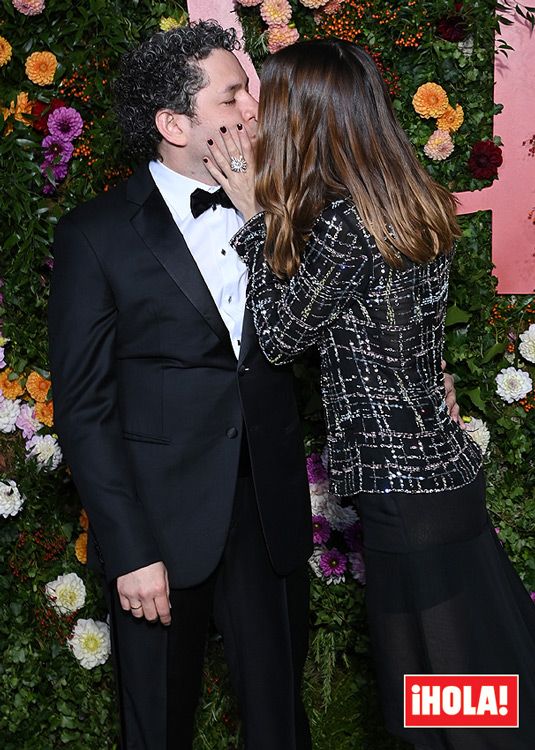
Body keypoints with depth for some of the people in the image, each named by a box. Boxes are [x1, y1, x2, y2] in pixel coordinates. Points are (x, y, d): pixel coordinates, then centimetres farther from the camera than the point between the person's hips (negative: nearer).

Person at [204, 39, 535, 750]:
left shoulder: (345, 222, -21)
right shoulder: (414, 204, 6)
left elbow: (280, 334, -8)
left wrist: (256, 213, -6)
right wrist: (271, 212, 6)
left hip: (404, 493, -9)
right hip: (447, 471, 9)